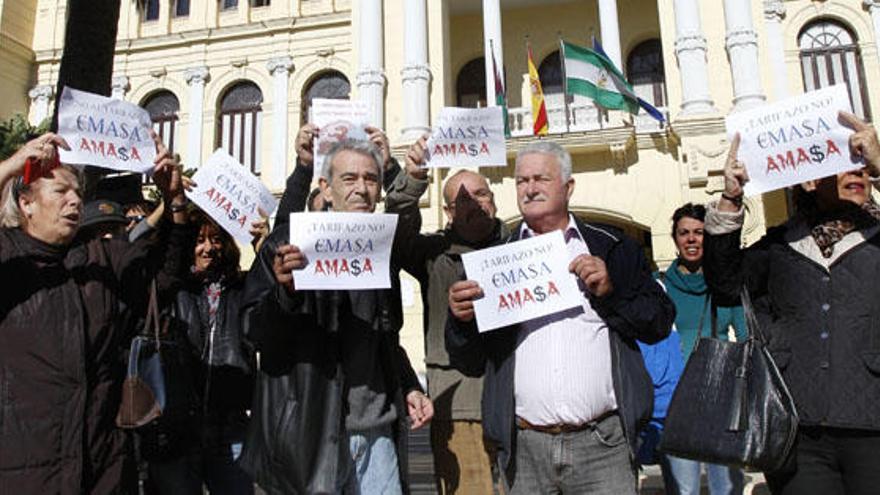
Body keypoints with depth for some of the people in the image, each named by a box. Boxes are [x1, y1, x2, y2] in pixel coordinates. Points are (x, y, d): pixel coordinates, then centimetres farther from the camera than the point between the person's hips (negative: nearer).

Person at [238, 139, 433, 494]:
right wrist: (284, 290, -26)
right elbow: (254, 331, -8)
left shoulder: (384, 248, 12)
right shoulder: (291, 242, -4)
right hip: (311, 431, -4)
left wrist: (409, 387, 10)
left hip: (377, 431, 5)